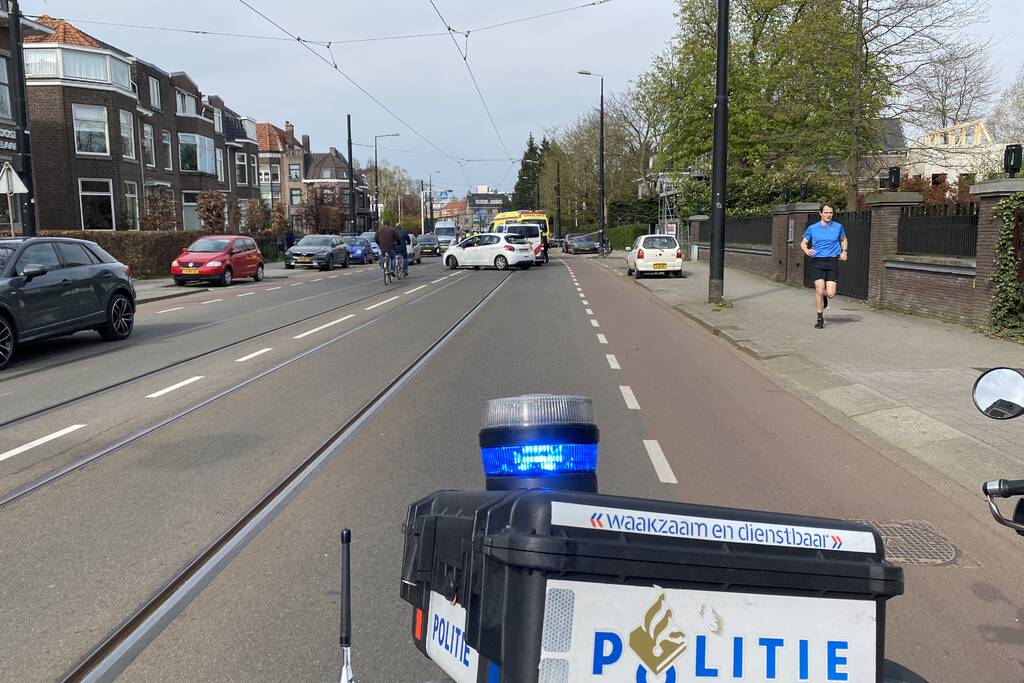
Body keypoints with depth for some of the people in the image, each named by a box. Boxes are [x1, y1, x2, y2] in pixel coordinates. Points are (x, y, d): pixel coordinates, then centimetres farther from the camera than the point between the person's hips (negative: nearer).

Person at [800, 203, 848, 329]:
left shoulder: (838, 227, 8)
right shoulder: (812, 228, 5)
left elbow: (843, 239, 26)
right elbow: (803, 243, 14)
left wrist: (844, 251, 9)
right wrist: (807, 250, -8)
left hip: (832, 261, 1)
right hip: (817, 261, -1)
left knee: (830, 294, -8)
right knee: (819, 289, -12)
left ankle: (824, 297, 31)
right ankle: (820, 318, 3)